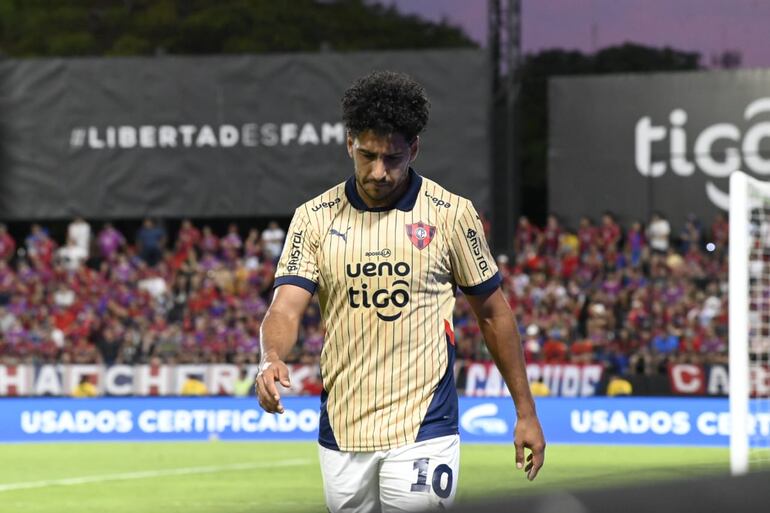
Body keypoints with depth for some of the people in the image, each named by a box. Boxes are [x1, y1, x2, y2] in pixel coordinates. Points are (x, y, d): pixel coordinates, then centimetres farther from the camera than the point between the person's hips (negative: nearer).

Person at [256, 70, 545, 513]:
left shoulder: (451, 214, 0)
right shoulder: (315, 218, 4)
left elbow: (493, 313, 7)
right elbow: (286, 308, -6)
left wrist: (526, 413, 7)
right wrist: (271, 360, -29)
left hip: (422, 430, -3)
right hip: (342, 431, 3)